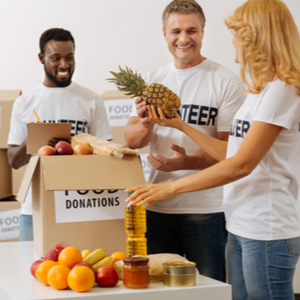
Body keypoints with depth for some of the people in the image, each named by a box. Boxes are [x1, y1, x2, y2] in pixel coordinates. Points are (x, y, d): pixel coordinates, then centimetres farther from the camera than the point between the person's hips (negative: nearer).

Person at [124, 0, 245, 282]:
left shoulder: (225, 81, -5)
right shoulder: (152, 80, 10)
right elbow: (132, 141, 6)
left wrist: (187, 162, -26)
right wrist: (146, 125, -16)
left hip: (206, 209, -4)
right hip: (156, 206, 4)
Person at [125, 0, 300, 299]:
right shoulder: (259, 91, 16)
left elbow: (242, 164, -19)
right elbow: (231, 154, 17)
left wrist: (170, 187, -16)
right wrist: (180, 125, 18)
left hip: (267, 234, -9)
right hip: (239, 229, 9)